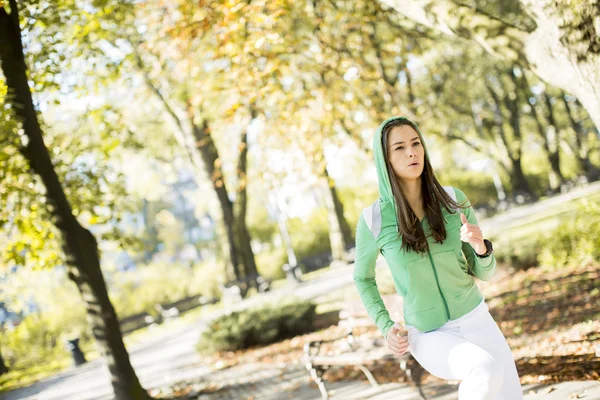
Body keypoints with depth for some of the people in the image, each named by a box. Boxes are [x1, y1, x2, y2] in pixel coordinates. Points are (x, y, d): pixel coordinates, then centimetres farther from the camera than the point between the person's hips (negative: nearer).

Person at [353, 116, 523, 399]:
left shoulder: (454, 200, -6)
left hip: (476, 321, 3)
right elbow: (362, 278, 7)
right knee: (486, 370, -34)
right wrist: (385, 328, -6)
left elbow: (484, 272, 1)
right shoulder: (373, 220, -12)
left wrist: (480, 246, -23)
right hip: (429, 337, -3)